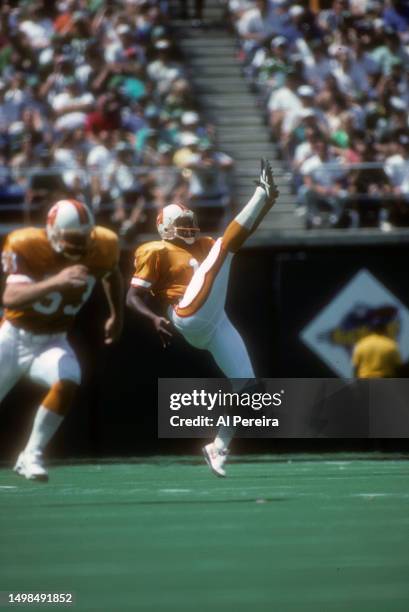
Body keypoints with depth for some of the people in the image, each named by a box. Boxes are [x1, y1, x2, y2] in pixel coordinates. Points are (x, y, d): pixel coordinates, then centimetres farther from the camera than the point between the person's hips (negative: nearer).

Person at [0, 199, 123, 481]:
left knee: (68, 383, -27)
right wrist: (55, 281, -56)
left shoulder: (102, 248, -13)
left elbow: (112, 274, 13)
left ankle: (32, 455, -11)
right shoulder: (27, 247, -28)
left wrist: (117, 316, 19)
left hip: (52, 342, 2)